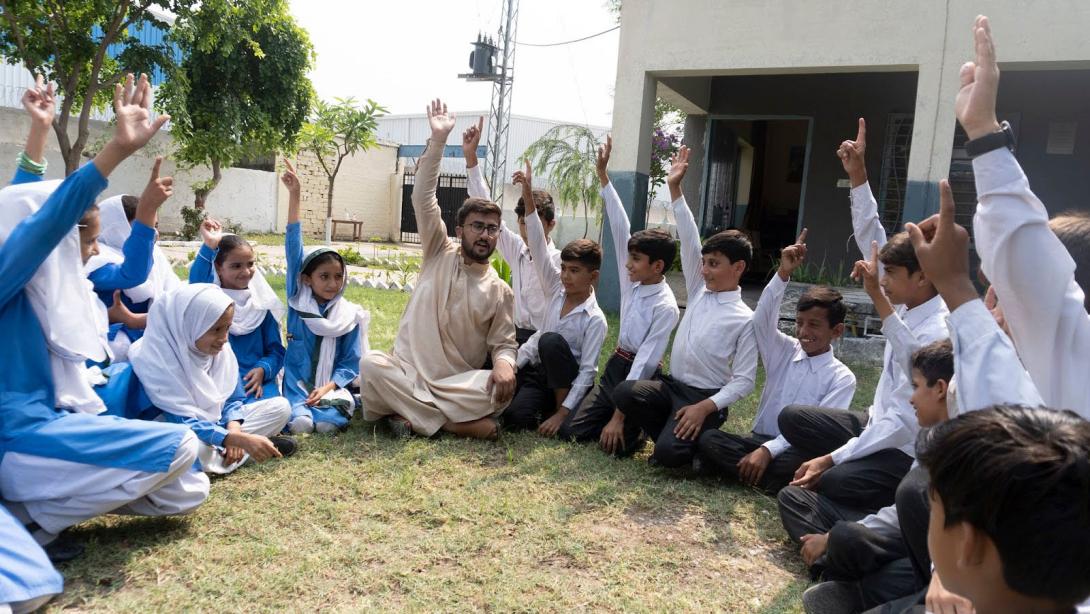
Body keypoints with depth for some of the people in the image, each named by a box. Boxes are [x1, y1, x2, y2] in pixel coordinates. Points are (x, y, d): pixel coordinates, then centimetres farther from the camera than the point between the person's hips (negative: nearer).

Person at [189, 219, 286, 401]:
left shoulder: (262, 304, 11)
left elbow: (276, 351, 11)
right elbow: (196, 283, -23)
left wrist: (262, 370, -10)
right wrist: (209, 246, -34)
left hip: (256, 380, 3)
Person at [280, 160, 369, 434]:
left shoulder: (350, 315, 3)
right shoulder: (298, 300, 3)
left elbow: (351, 363, 4)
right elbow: (293, 248, -5)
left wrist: (327, 387, -17)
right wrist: (294, 195, -10)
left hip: (332, 384, 2)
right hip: (297, 382, -2)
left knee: (331, 419, -32)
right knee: (298, 422, -36)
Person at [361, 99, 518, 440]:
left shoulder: (500, 291, 5)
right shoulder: (440, 254, 4)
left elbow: (503, 344, 5)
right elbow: (423, 199, -6)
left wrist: (504, 364, -22)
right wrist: (438, 140, -15)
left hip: (458, 382, 1)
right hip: (408, 372, 0)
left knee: (502, 389, -29)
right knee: (371, 364, -31)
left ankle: (409, 414, -21)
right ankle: (453, 424, -24)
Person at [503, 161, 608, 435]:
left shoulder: (595, 320, -16)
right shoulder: (556, 288, -2)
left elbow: (587, 371, -20)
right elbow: (539, 248, -11)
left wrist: (562, 413, -28)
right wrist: (528, 196, -21)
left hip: (567, 380, -4)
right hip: (538, 370, 4)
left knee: (551, 341, -32)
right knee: (513, 418, -22)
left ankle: (559, 407, -16)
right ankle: (546, 406, 10)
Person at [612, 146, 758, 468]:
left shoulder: (745, 319, -6)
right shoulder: (699, 291, 7)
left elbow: (744, 380, -8)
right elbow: (689, 241, 0)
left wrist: (705, 407, -21)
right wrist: (675, 189, -5)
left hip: (706, 396, -5)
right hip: (671, 385, 6)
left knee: (669, 454, -27)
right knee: (623, 392, -24)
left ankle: (693, 440, 10)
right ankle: (672, 434, 2)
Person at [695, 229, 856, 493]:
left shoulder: (842, 378, -4)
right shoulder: (784, 350, 8)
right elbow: (762, 321, -11)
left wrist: (767, 450, -27)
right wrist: (783, 274, -20)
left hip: (795, 451, -4)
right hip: (759, 440, 4)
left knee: (793, 465, -40)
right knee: (709, 439, -24)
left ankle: (732, 466, -18)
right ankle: (772, 482, -23)